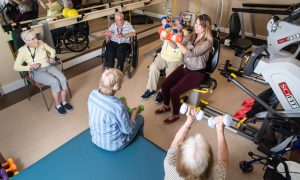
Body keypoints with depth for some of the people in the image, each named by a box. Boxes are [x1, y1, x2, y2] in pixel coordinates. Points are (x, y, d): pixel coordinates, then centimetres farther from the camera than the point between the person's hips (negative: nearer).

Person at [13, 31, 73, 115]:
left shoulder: (41, 43, 2)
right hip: (37, 72, -4)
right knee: (54, 82, -31)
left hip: (49, 66, 4)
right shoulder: (22, 51, -7)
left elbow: (52, 50, 15)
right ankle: (58, 105, -12)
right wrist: (30, 67, -17)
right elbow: (16, 67, -6)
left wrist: (52, 58, -4)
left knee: (63, 79, -25)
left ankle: (64, 101, -7)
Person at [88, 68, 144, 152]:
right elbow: (128, 130, -20)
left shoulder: (92, 94, -18)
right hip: (114, 145, -5)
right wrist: (135, 111, -7)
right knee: (140, 118, 18)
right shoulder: (118, 107, -37)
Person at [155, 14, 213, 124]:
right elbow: (177, 47, 1)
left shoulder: (207, 42, -19)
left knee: (174, 91, -19)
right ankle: (166, 106, 25)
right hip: (184, 67, 7)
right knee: (164, 85, -3)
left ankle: (175, 115, 8)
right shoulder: (192, 36, 3)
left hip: (197, 73, -7)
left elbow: (190, 53, -29)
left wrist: (177, 41, -32)